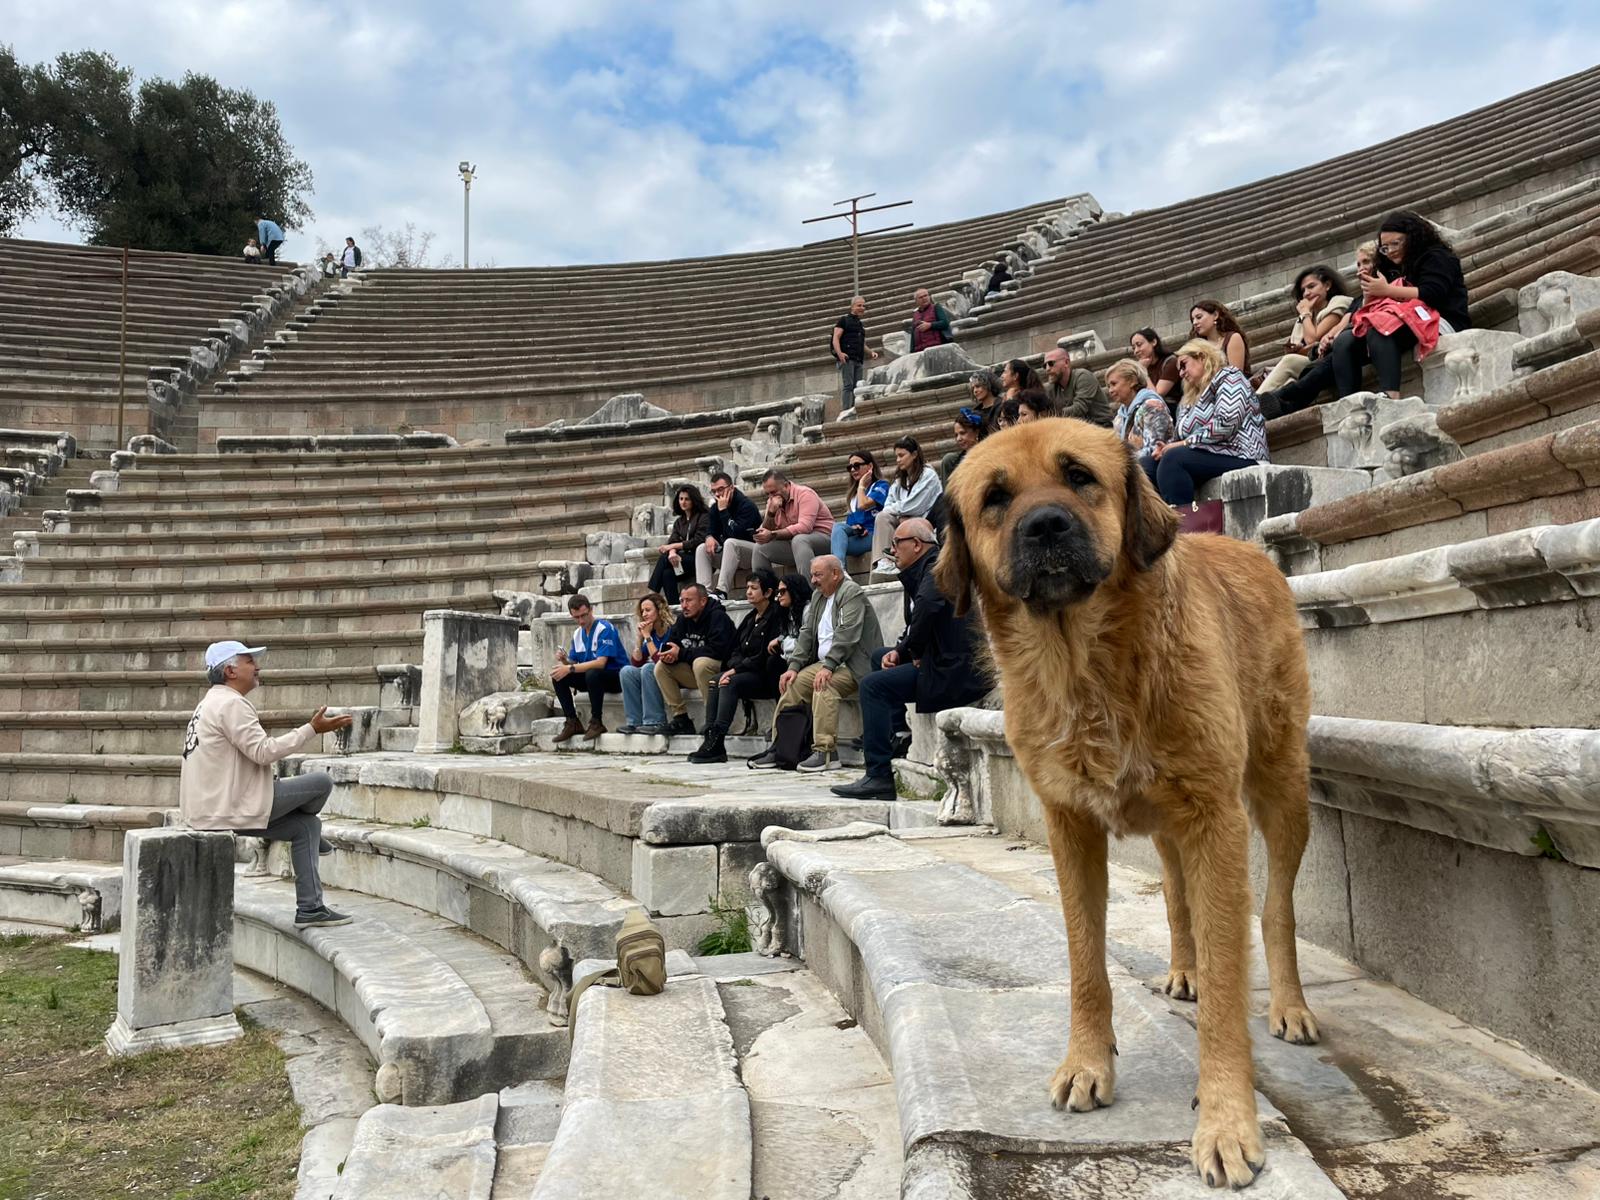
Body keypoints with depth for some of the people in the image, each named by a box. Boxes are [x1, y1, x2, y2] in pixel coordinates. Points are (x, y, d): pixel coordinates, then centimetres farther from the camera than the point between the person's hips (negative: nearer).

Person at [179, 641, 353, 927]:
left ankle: (310, 908, 10)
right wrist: (312, 729, -21)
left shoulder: (212, 703, 20)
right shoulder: (230, 703, -15)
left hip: (210, 808, 11)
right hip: (231, 807, -11)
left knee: (307, 825, 11)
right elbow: (263, 751, -23)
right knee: (321, 781, -8)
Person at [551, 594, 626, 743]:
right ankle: (573, 723, -8)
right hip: (593, 678, 7)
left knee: (592, 673, -38)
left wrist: (570, 668, -27)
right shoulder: (577, 633, 7)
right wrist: (565, 661, -16)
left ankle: (596, 722, -23)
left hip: (616, 676, -7)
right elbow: (573, 664, 7)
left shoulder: (605, 628, -16)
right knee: (558, 677, -9)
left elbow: (600, 663, -26)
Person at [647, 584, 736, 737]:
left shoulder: (718, 617, -17)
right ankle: (681, 719, -7)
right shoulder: (683, 619, 7)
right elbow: (670, 646, 7)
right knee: (661, 667, -5)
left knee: (700, 663, -36)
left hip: (721, 669, -8)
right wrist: (669, 655, -20)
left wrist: (682, 653, -23)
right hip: (694, 671, 8)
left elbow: (717, 650, -29)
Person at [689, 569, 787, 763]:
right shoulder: (750, 618, 19)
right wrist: (734, 668, -9)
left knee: (731, 683, -28)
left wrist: (736, 670, -15)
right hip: (747, 673, 8)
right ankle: (710, 739, -24)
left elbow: (767, 656, -16)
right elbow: (736, 650, 13)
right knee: (716, 681, -15)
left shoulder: (776, 617, -9)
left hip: (767, 678, -8)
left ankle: (716, 744, -33)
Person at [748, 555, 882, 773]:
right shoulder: (818, 596, 16)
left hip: (852, 665, -9)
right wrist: (794, 666, 1)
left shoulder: (851, 593, -11)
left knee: (824, 685, -32)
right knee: (792, 684, -3)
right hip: (826, 663, 9)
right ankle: (778, 745, 1)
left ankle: (825, 751, -32)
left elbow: (847, 634, -22)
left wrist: (828, 667, -29)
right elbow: (807, 633, 13)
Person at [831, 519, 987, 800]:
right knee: (879, 656, 22)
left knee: (873, 685, -14)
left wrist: (916, 652, -20)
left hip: (958, 672, -11)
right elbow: (916, 627, 23)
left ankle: (879, 777, -14)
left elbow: (927, 604, -34)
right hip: (949, 664, 11)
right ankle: (898, 732, 12)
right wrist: (900, 651, 3)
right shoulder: (920, 572, 18)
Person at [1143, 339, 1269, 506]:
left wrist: (1185, 443, -13)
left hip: (1239, 456, -8)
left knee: (1173, 459, -29)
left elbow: (1226, 425, -16)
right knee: (1147, 465, -7)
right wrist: (1168, 446, -3)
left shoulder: (1228, 377, 1)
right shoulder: (1193, 396, 24)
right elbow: (1185, 435, 19)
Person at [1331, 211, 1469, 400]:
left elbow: (1432, 294, -13)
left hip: (1440, 322, -7)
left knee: (1379, 331, -35)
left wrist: (1387, 290, -11)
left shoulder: (1436, 257, 5)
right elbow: (1376, 304, 20)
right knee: (1343, 342, -13)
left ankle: (1390, 398, -51)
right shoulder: (1394, 269, 27)